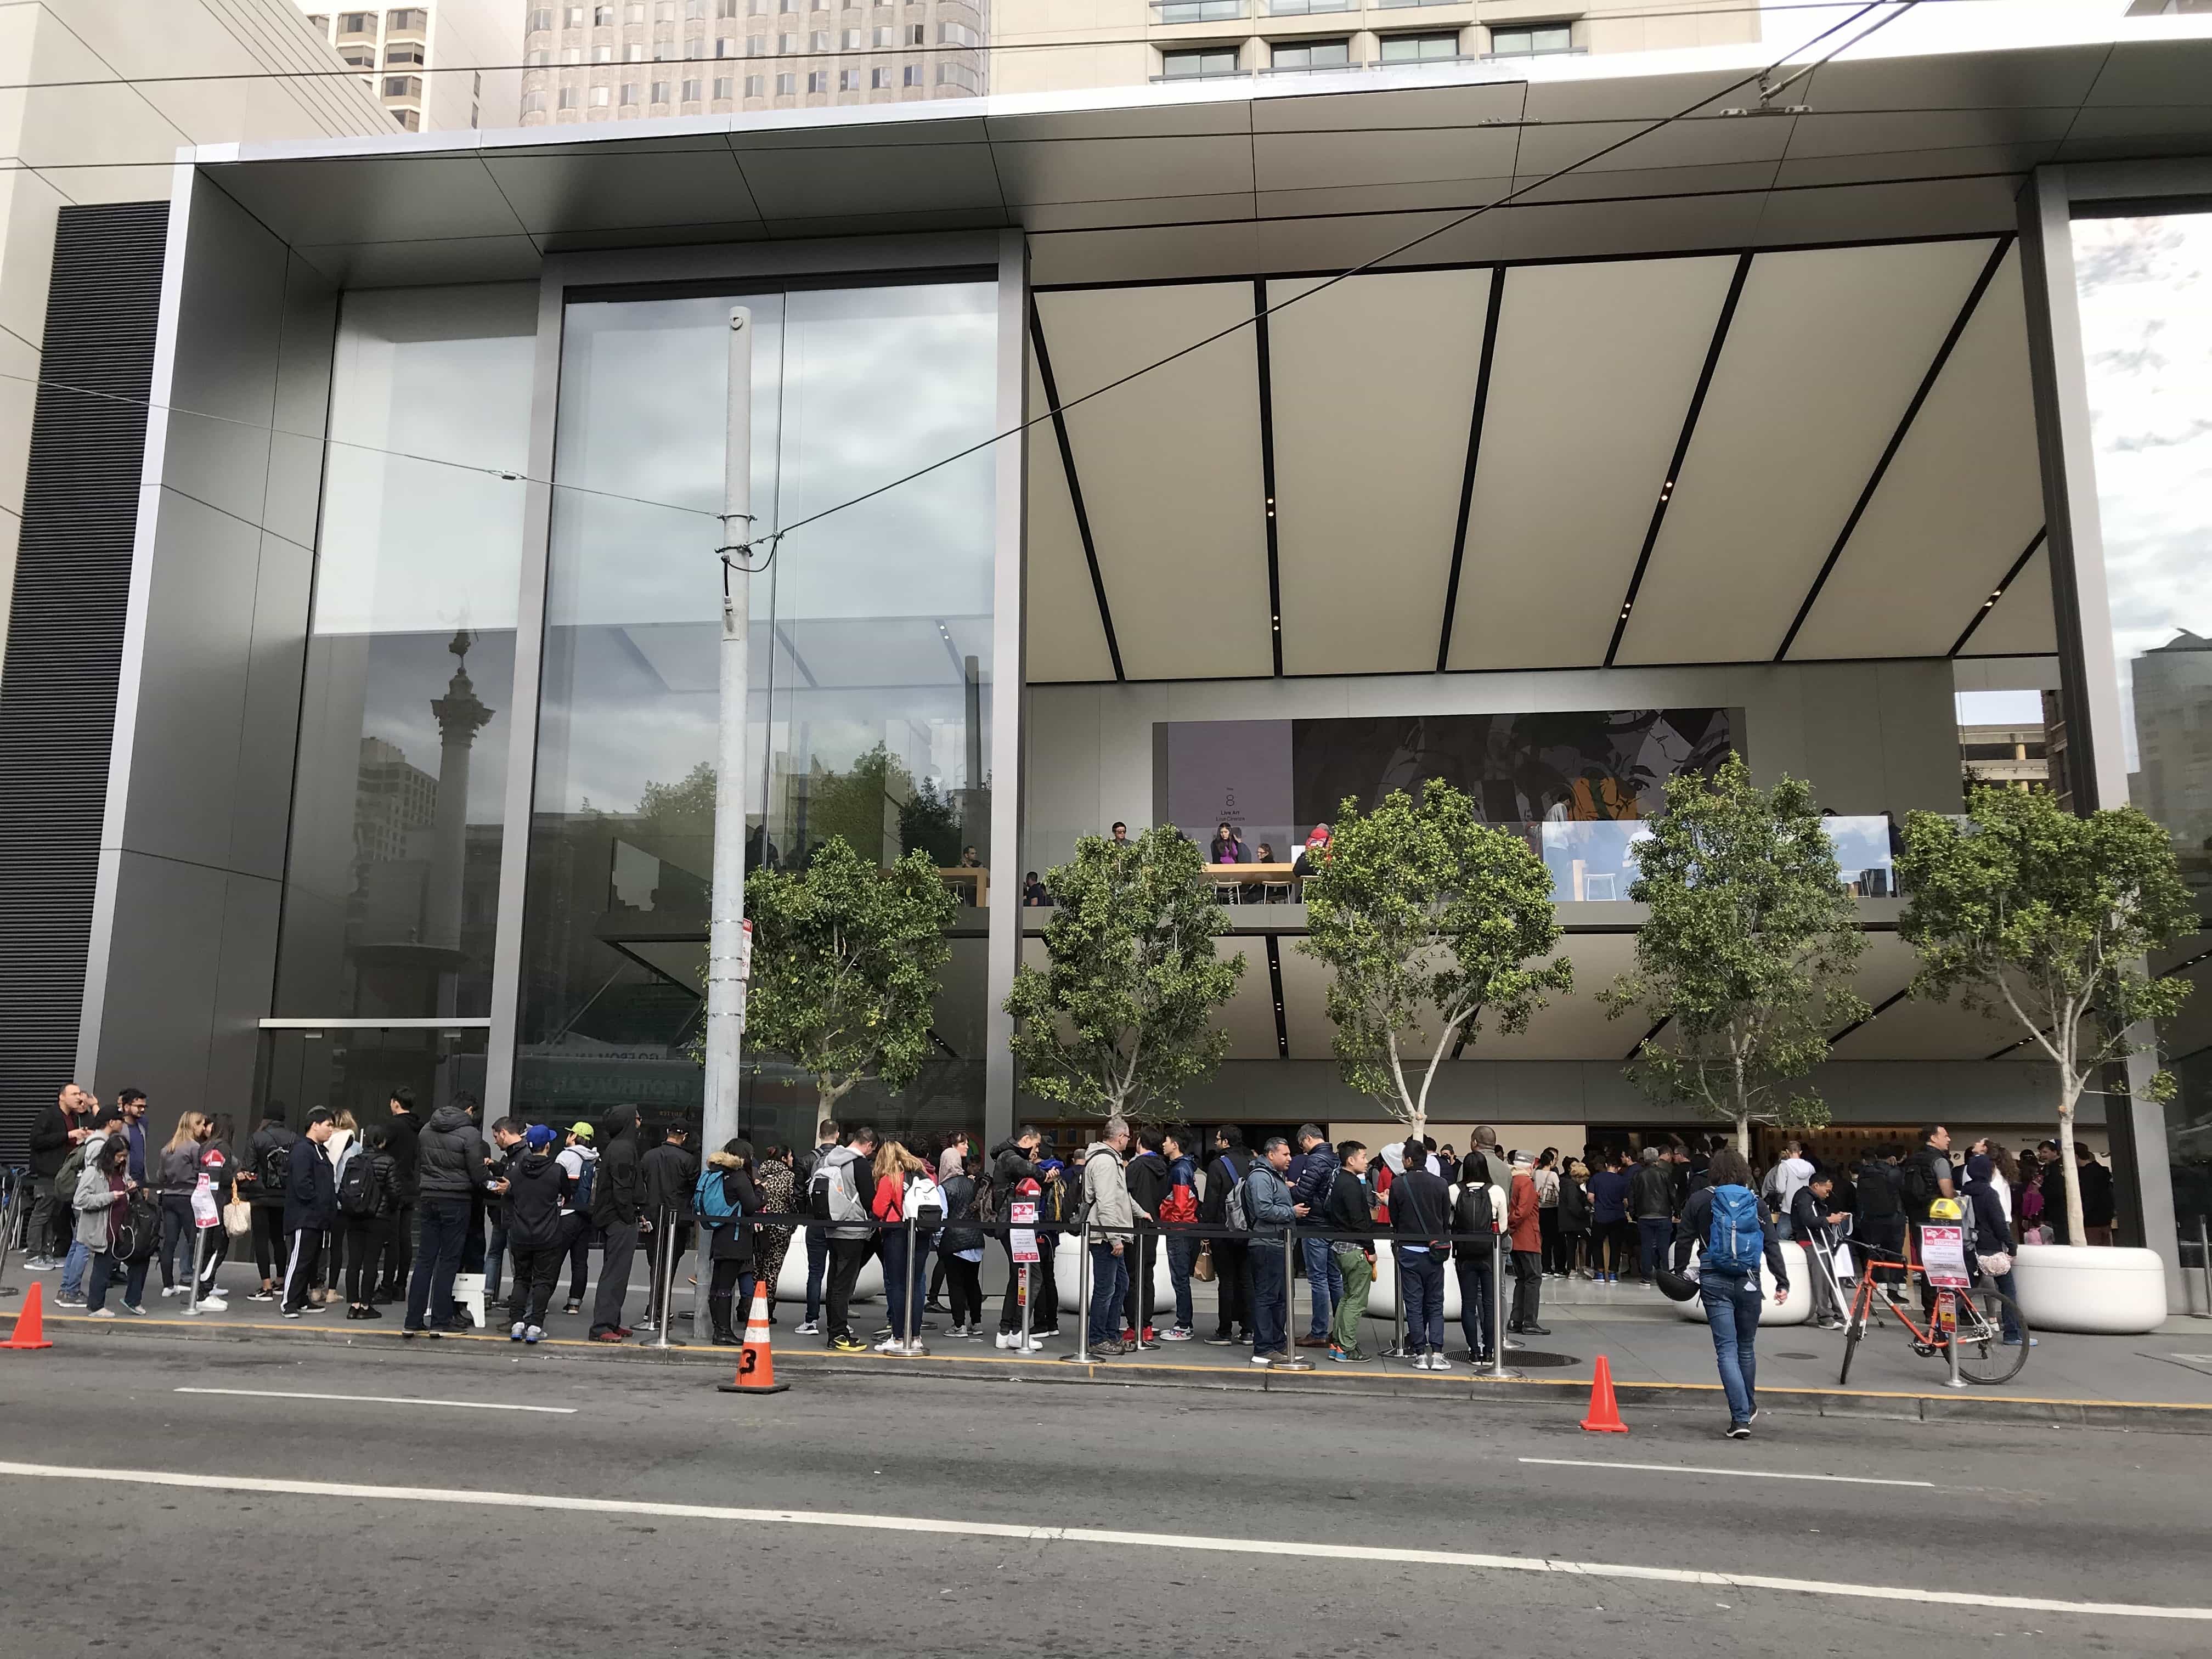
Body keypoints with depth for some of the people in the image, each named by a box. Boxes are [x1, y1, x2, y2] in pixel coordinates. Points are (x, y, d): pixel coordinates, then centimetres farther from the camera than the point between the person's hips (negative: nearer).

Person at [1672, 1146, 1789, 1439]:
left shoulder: (1698, 1201, 1)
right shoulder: (1755, 1202, 3)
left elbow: (1683, 1241, 1)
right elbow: (1772, 1245, -1)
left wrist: (1679, 1274, 10)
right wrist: (1782, 1283, 0)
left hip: (1714, 1282, -2)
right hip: (1748, 1281, 2)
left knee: (1727, 1349, -3)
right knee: (1746, 1347, 18)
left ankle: (1741, 1418, -12)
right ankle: (1748, 1408, 34)